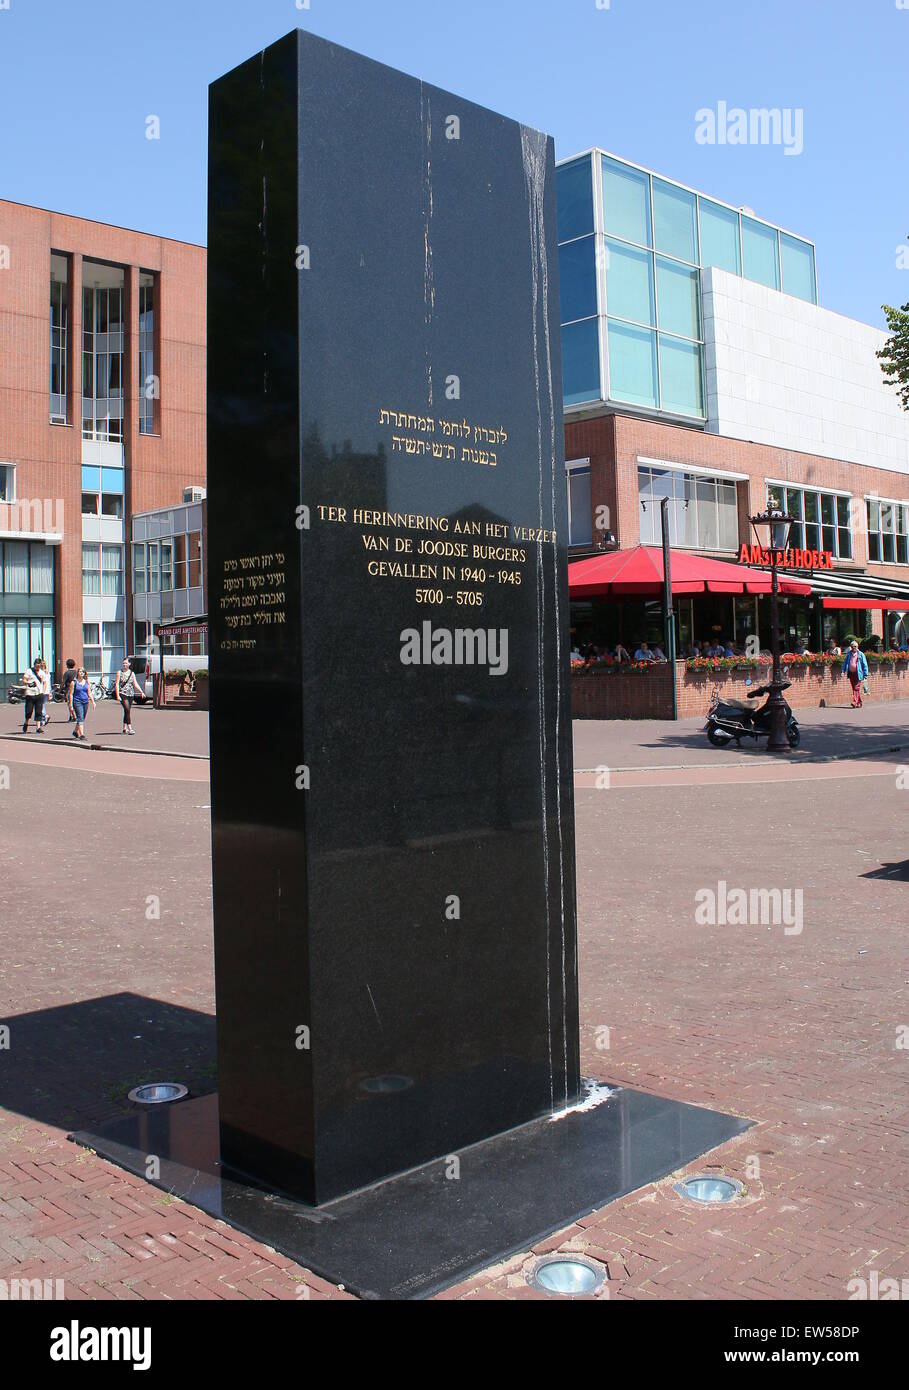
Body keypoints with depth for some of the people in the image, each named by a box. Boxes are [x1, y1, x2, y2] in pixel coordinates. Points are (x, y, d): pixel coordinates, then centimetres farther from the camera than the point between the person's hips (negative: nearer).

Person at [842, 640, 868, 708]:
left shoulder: (861, 654, 0)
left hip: (858, 674, -5)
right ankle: (859, 702, 20)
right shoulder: (849, 654, 10)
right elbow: (845, 662, 16)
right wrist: (843, 671, 3)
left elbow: (865, 664, 0)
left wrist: (865, 675, -4)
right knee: (854, 688, 9)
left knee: (856, 688, -13)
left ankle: (855, 702, -21)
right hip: (851, 673, 5)